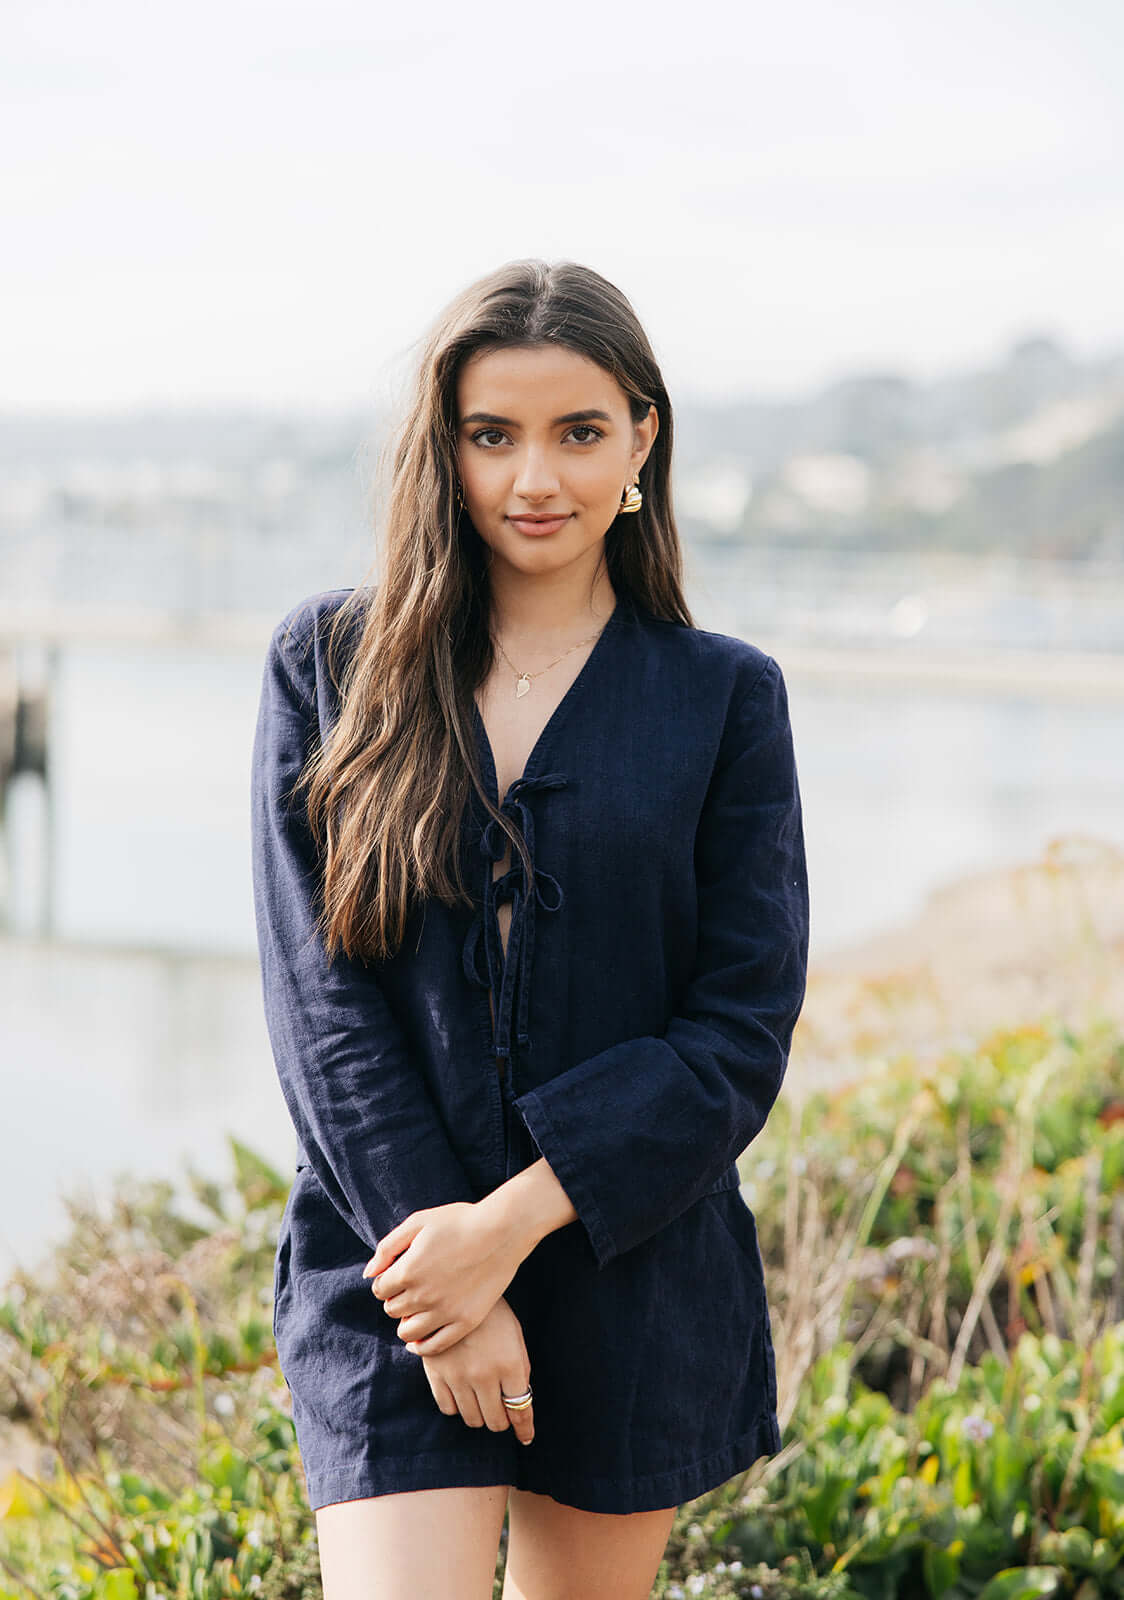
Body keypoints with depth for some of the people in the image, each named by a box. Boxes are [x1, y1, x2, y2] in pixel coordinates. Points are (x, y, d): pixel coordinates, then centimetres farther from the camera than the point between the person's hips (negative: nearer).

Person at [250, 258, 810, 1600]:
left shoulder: (724, 696, 1)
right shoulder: (328, 665, 2)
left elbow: (741, 1029, -4)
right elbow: (319, 992, -3)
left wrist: (512, 1222, -14)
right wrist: (439, 1268, -12)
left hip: (630, 1276, 1)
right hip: (391, 1262, -1)